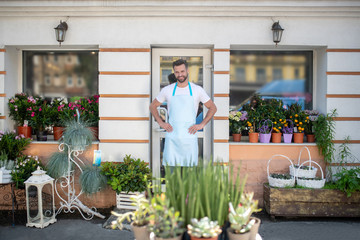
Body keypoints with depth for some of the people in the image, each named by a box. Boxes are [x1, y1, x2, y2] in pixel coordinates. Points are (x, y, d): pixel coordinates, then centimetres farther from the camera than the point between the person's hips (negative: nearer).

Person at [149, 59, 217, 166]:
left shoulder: (197, 90, 3)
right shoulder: (167, 90, 5)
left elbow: (213, 108, 10)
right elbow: (152, 106, 15)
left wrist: (201, 124, -1)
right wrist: (161, 123, 2)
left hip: (190, 136, 0)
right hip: (172, 136, 0)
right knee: (170, 165, -3)